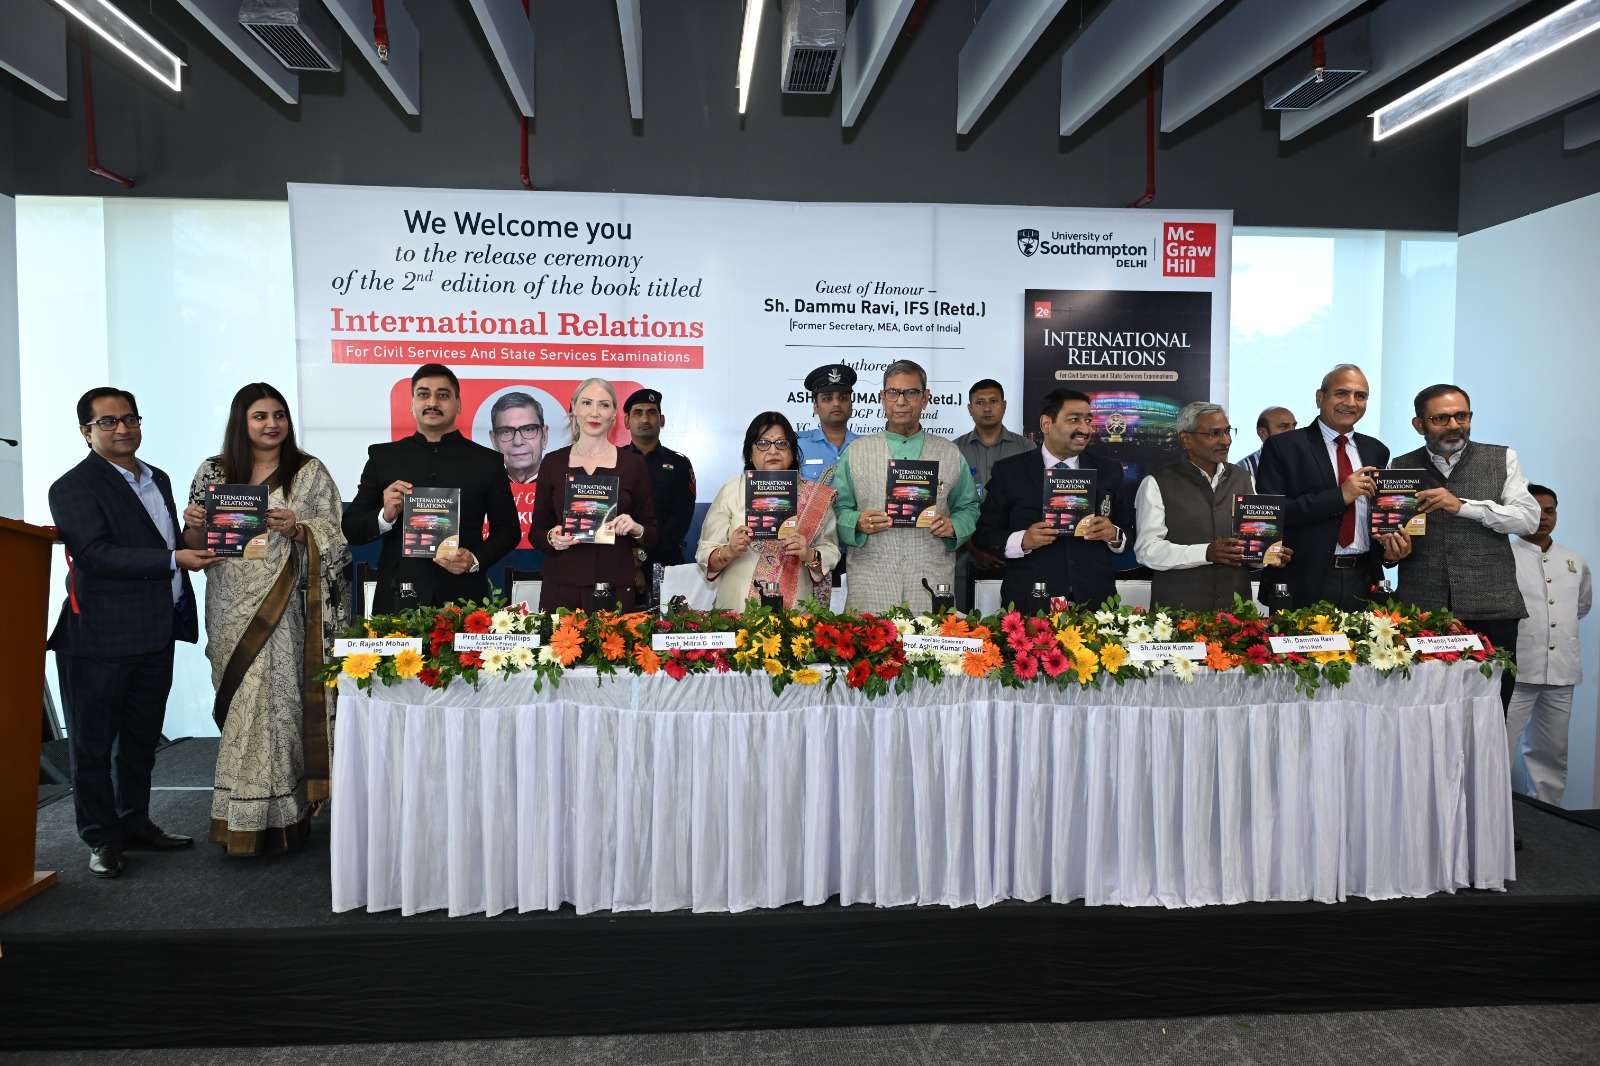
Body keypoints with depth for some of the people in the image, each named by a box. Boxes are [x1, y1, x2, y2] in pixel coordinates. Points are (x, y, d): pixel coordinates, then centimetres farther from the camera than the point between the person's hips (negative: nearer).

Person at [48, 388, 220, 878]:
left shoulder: (158, 479, 14)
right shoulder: (73, 487, -10)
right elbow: (94, 555, -22)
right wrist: (173, 560, -25)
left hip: (157, 633, 7)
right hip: (101, 635, -7)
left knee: (141, 737, 18)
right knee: (94, 742, 5)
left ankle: (135, 822, 31)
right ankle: (102, 838, 17)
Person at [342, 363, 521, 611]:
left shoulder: (487, 461, 5)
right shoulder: (382, 457, 7)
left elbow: (508, 528, 8)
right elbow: (350, 529, 8)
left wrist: (475, 560, -10)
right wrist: (385, 516, -12)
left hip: (462, 599, -1)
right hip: (397, 598, 1)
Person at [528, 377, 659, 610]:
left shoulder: (633, 465, 2)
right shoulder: (552, 463, 6)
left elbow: (652, 536, 6)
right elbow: (536, 531, 10)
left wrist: (636, 529, -15)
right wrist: (551, 537, -11)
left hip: (614, 588, -1)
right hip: (561, 587, 1)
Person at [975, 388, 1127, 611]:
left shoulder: (1109, 471, 9)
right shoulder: (1008, 471, 1)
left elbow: (1131, 533, 10)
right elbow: (984, 533, 0)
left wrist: (1115, 535, -11)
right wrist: (1022, 541, -17)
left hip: (1094, 603, 2)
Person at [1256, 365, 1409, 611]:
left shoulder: (1376, 451, 14)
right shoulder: (1283, 447, -3)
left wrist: (1391, 549, 0)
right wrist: (1339, 496, -16)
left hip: (1363, 583, 5)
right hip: (1305, 584, -4)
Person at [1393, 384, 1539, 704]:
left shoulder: (1501, 459, 10)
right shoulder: (1401, 467, 12)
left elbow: (1529, 518, 0)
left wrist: (1463, 506, -12)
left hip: (1490, 608, 0)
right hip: (1420, 608, 0)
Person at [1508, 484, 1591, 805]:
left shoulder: (1574, 561, 13)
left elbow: (1583, 603, 28)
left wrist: (1561, 625, 17)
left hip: (1561, 669, 6)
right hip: (1515, 669, -6)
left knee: (1551, 752, 14)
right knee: (1499, 749, -5)